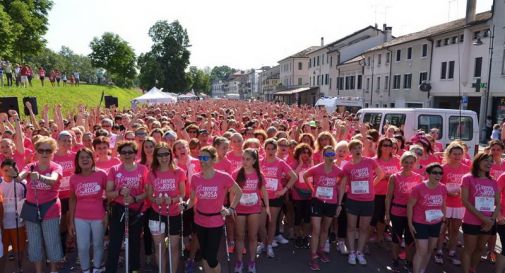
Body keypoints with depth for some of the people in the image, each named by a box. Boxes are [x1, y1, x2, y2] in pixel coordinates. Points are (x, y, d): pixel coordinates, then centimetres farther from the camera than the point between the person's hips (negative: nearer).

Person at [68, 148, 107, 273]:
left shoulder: (101, 174, -9)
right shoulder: (74, 178, -3)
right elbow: (72, 200, 5)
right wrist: (71, 221, 4)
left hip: (98, 217, -1)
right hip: (80, 219, 1)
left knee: (98, 245, 13)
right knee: (82, 247, 8)